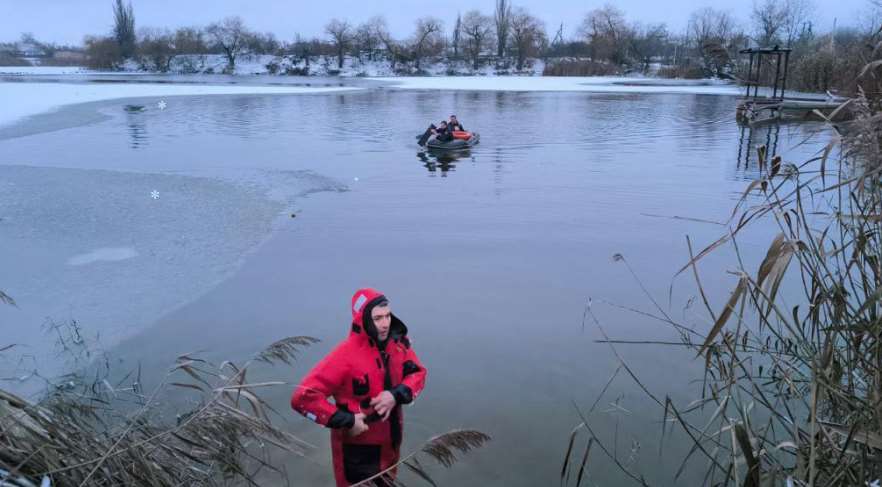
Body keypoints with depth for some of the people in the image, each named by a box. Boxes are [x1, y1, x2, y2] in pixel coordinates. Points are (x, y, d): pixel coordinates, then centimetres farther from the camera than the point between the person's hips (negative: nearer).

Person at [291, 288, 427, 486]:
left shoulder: (398, 343, -9)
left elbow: (418, 374, 3)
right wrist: (348, 421, -25)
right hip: (358, 449, -6)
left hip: (390, 442, 6)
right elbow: (302, 397, -28)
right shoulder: (346, 355, -26)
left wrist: (396, 395, -17)